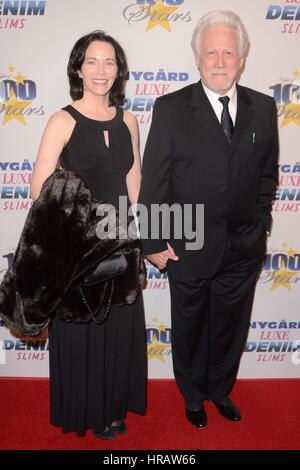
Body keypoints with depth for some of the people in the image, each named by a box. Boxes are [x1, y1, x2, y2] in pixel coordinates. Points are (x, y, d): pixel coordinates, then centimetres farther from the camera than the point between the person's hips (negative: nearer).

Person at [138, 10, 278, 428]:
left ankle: (221, 390, 47)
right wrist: (154, 242, -9)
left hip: (244, 248, 3)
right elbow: (153, 181, -8)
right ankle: (193, 396, 44)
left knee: (231, 326, 19)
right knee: (190, 327, 17)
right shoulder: (171, 108, -9)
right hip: (190, 247, -2)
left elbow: (267, 173, 10)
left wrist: (260, 223, 5)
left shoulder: (263, 107, 1)